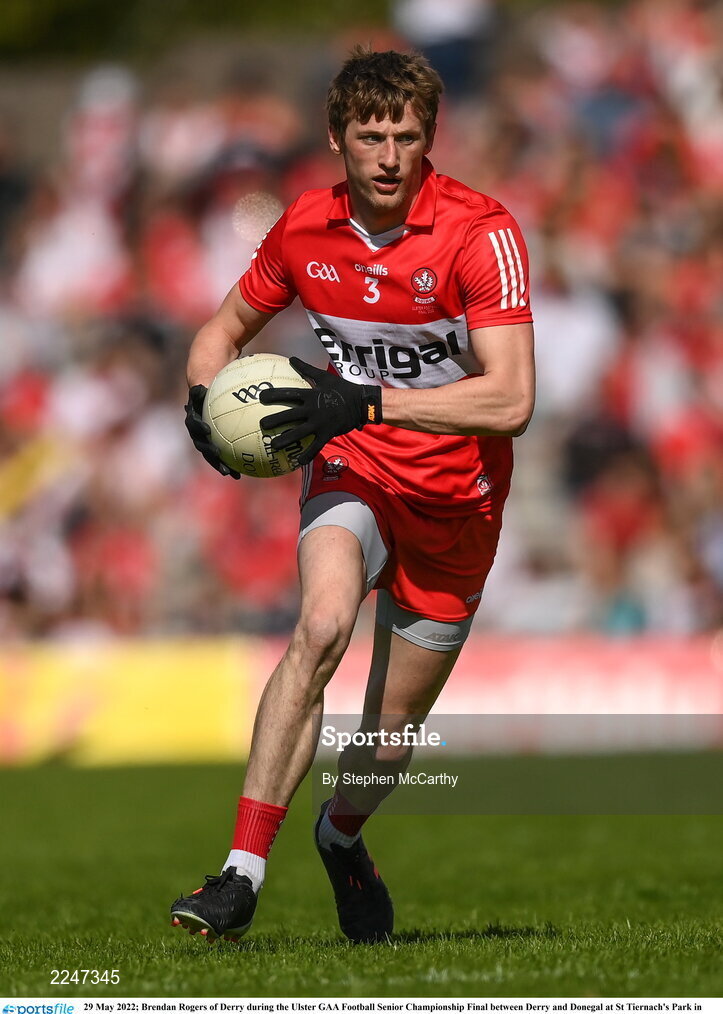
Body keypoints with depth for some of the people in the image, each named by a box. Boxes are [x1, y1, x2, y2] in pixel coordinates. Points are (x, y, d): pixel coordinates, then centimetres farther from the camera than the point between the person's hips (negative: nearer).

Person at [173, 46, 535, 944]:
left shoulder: (481, 233, -19)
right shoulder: (305, 229, -6)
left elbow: (509, 401, -27)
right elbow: (226, 329, 12)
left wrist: (367, 403, -35)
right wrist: (205, 401, -11)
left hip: (454, 497, -1)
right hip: (351, 467, 1)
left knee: (391, 733, 7)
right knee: (322, 625, -31)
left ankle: (342, 836, 43)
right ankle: (241, 876, -33)